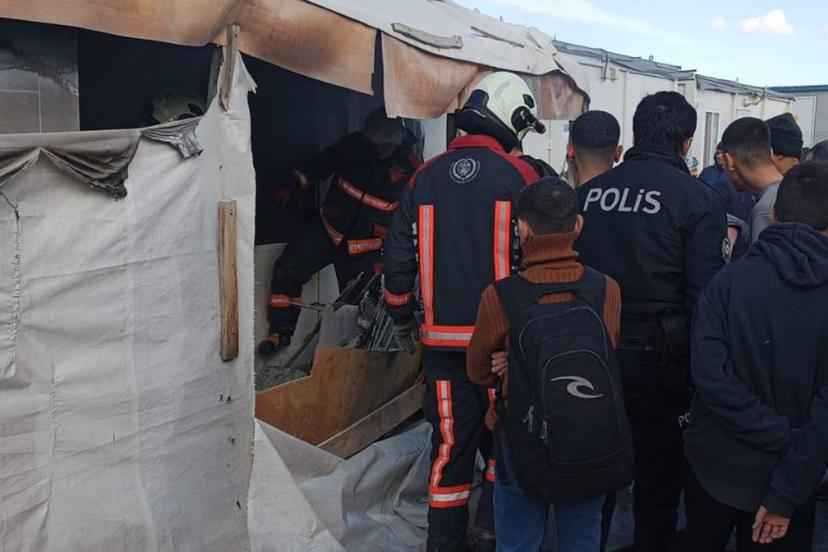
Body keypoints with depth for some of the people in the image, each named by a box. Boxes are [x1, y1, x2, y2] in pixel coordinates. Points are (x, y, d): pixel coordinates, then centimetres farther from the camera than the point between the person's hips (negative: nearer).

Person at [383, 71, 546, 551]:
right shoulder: (520, 177, -6)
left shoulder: (426, 178, 5)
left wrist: (403, 321, 18)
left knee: (451, 441, 11)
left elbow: (399, 257, 6)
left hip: (442, 338, 3)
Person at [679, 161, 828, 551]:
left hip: (715, 465, 1)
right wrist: (787, 493, -14)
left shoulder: (729, 280, -10)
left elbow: (709, 373, -20)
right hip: (789, 477, -1)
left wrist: (781, 439, -14)